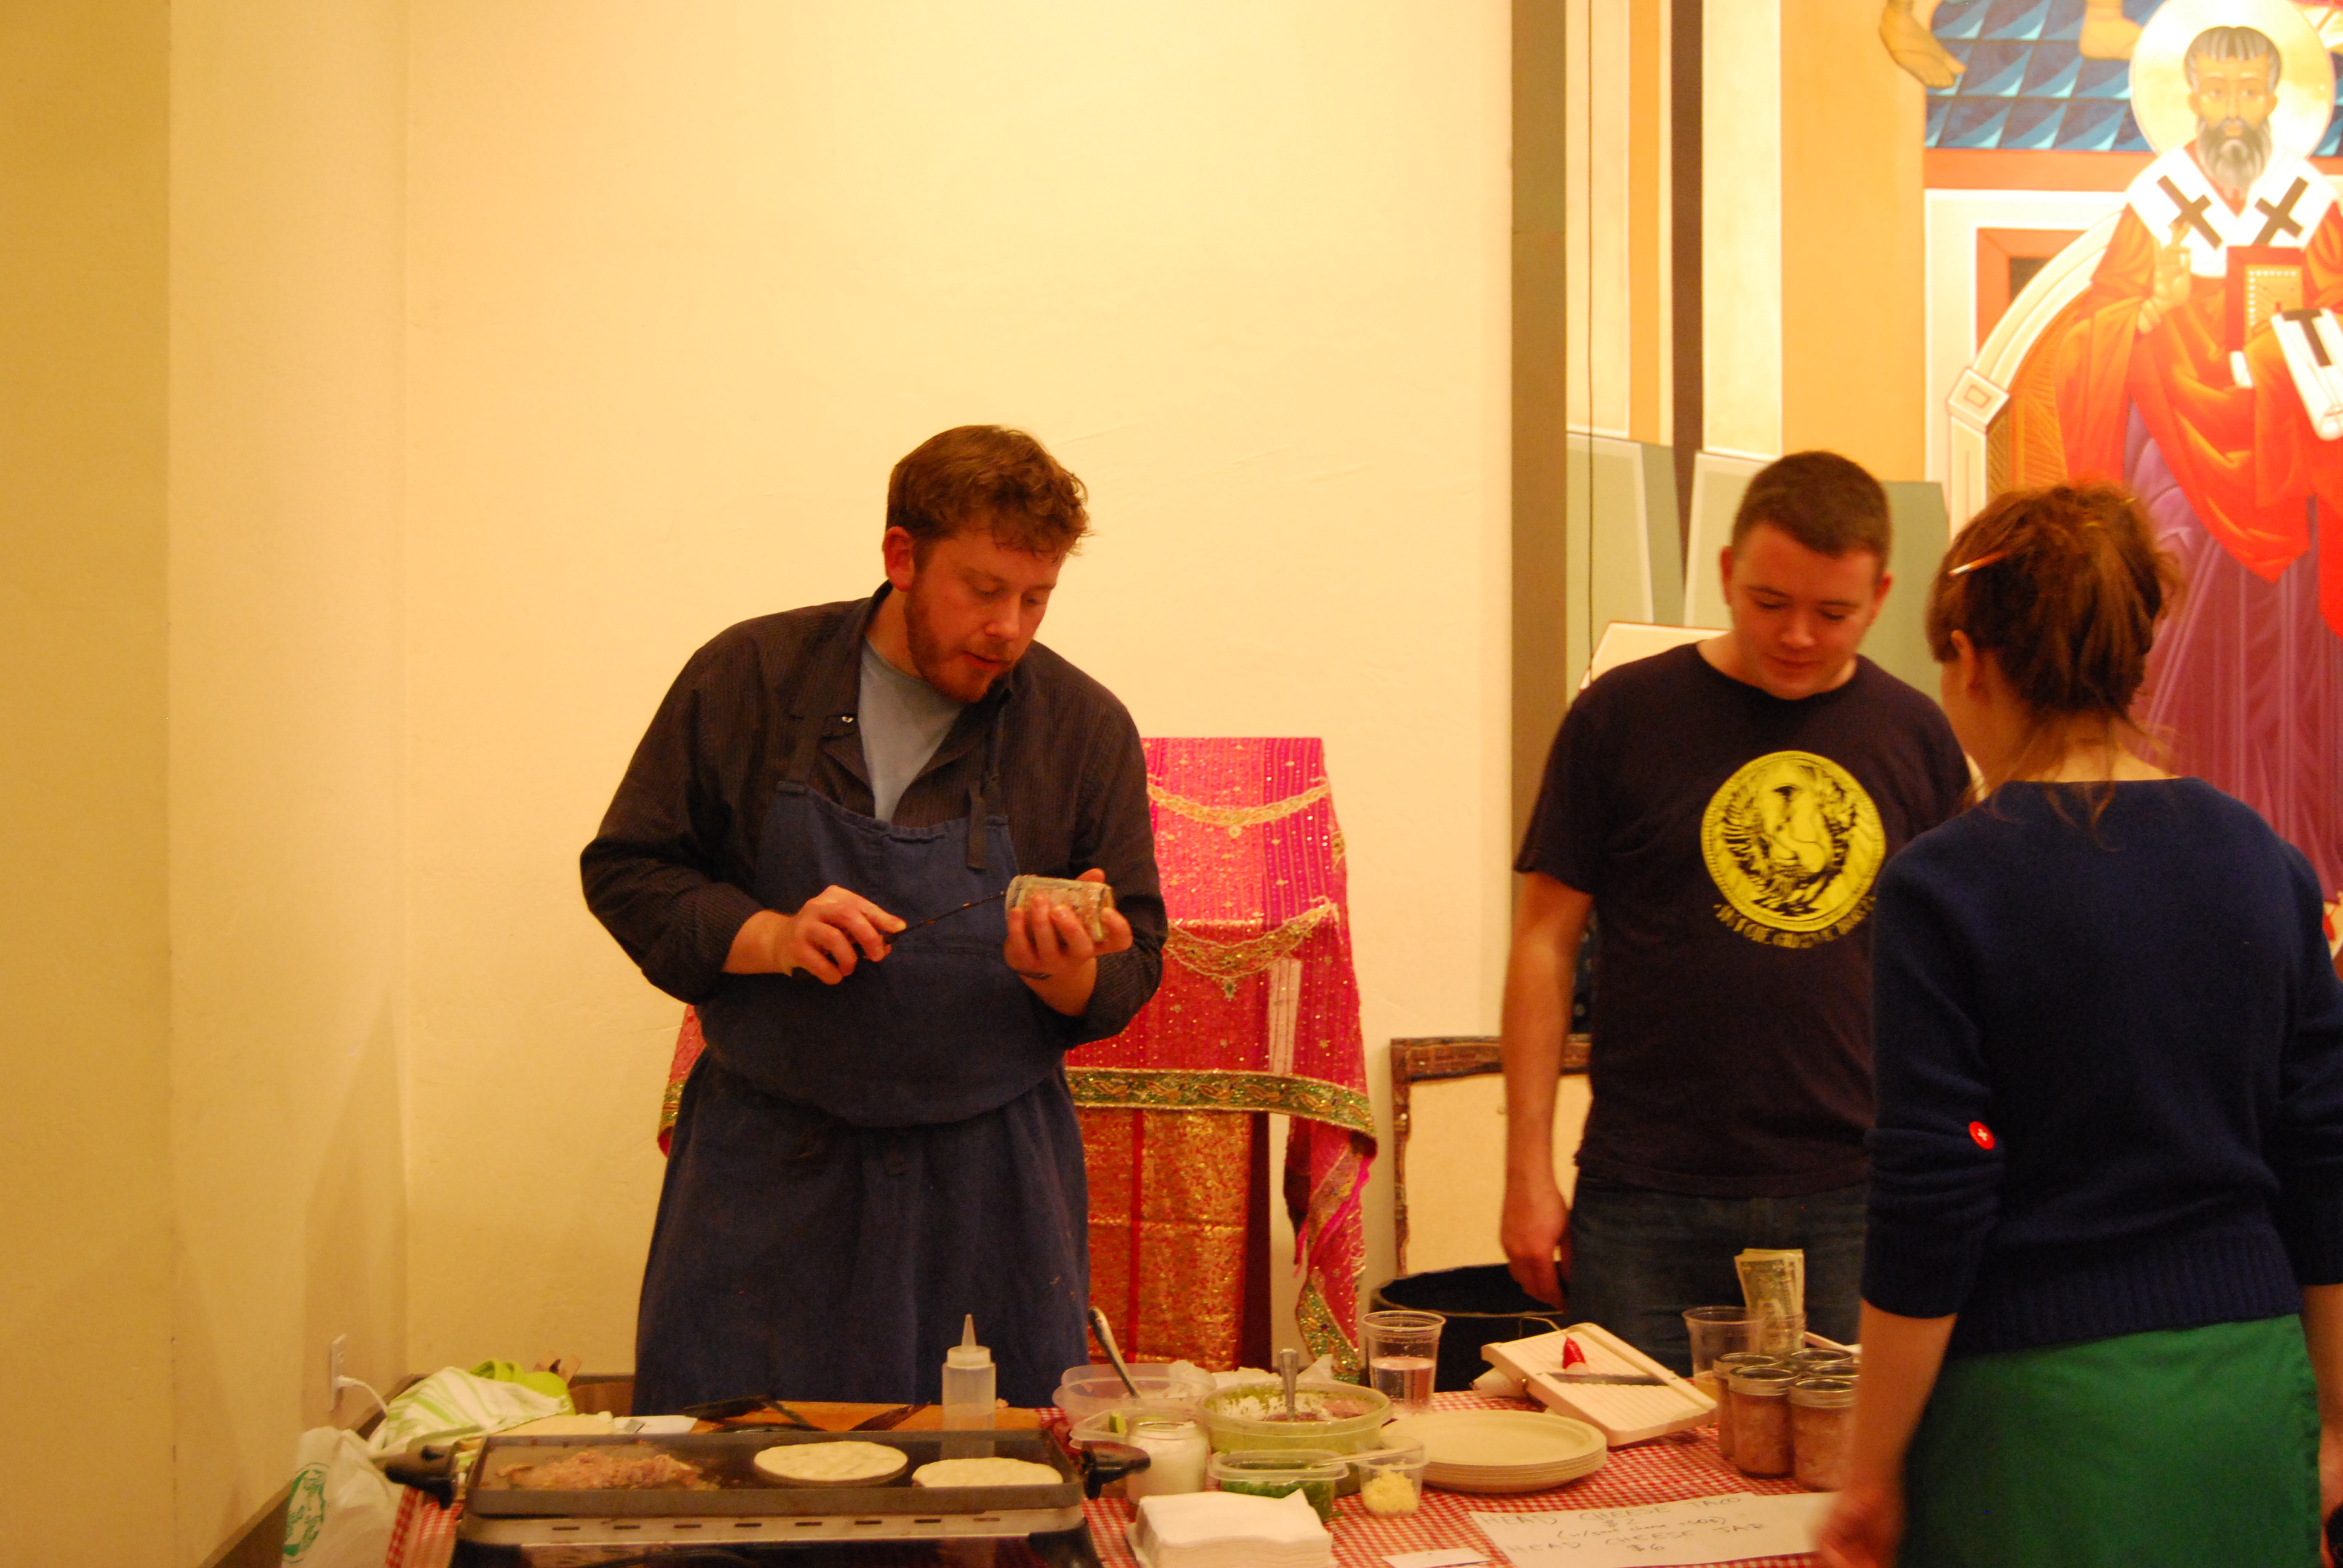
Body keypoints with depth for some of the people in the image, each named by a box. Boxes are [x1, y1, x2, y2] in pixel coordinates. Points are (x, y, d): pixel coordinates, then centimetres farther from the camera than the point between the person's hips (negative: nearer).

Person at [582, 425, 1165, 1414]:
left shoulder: (1085, 728, 0)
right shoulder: (748, 677, -1)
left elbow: (1135, 960, 4)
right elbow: (626, 870, 3)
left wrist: (1073, 978, -20)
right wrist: (770, 938, -14)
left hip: (986, 1183, 1)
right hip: (766, 1168, 0)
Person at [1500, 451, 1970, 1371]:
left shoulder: (1916, 738, 7)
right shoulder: (1623, 717, 0)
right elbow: (1545, 940, 1)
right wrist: (1529, 1170, -3)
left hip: (1851, 1197, 2)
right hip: (1647, 1203, -2)